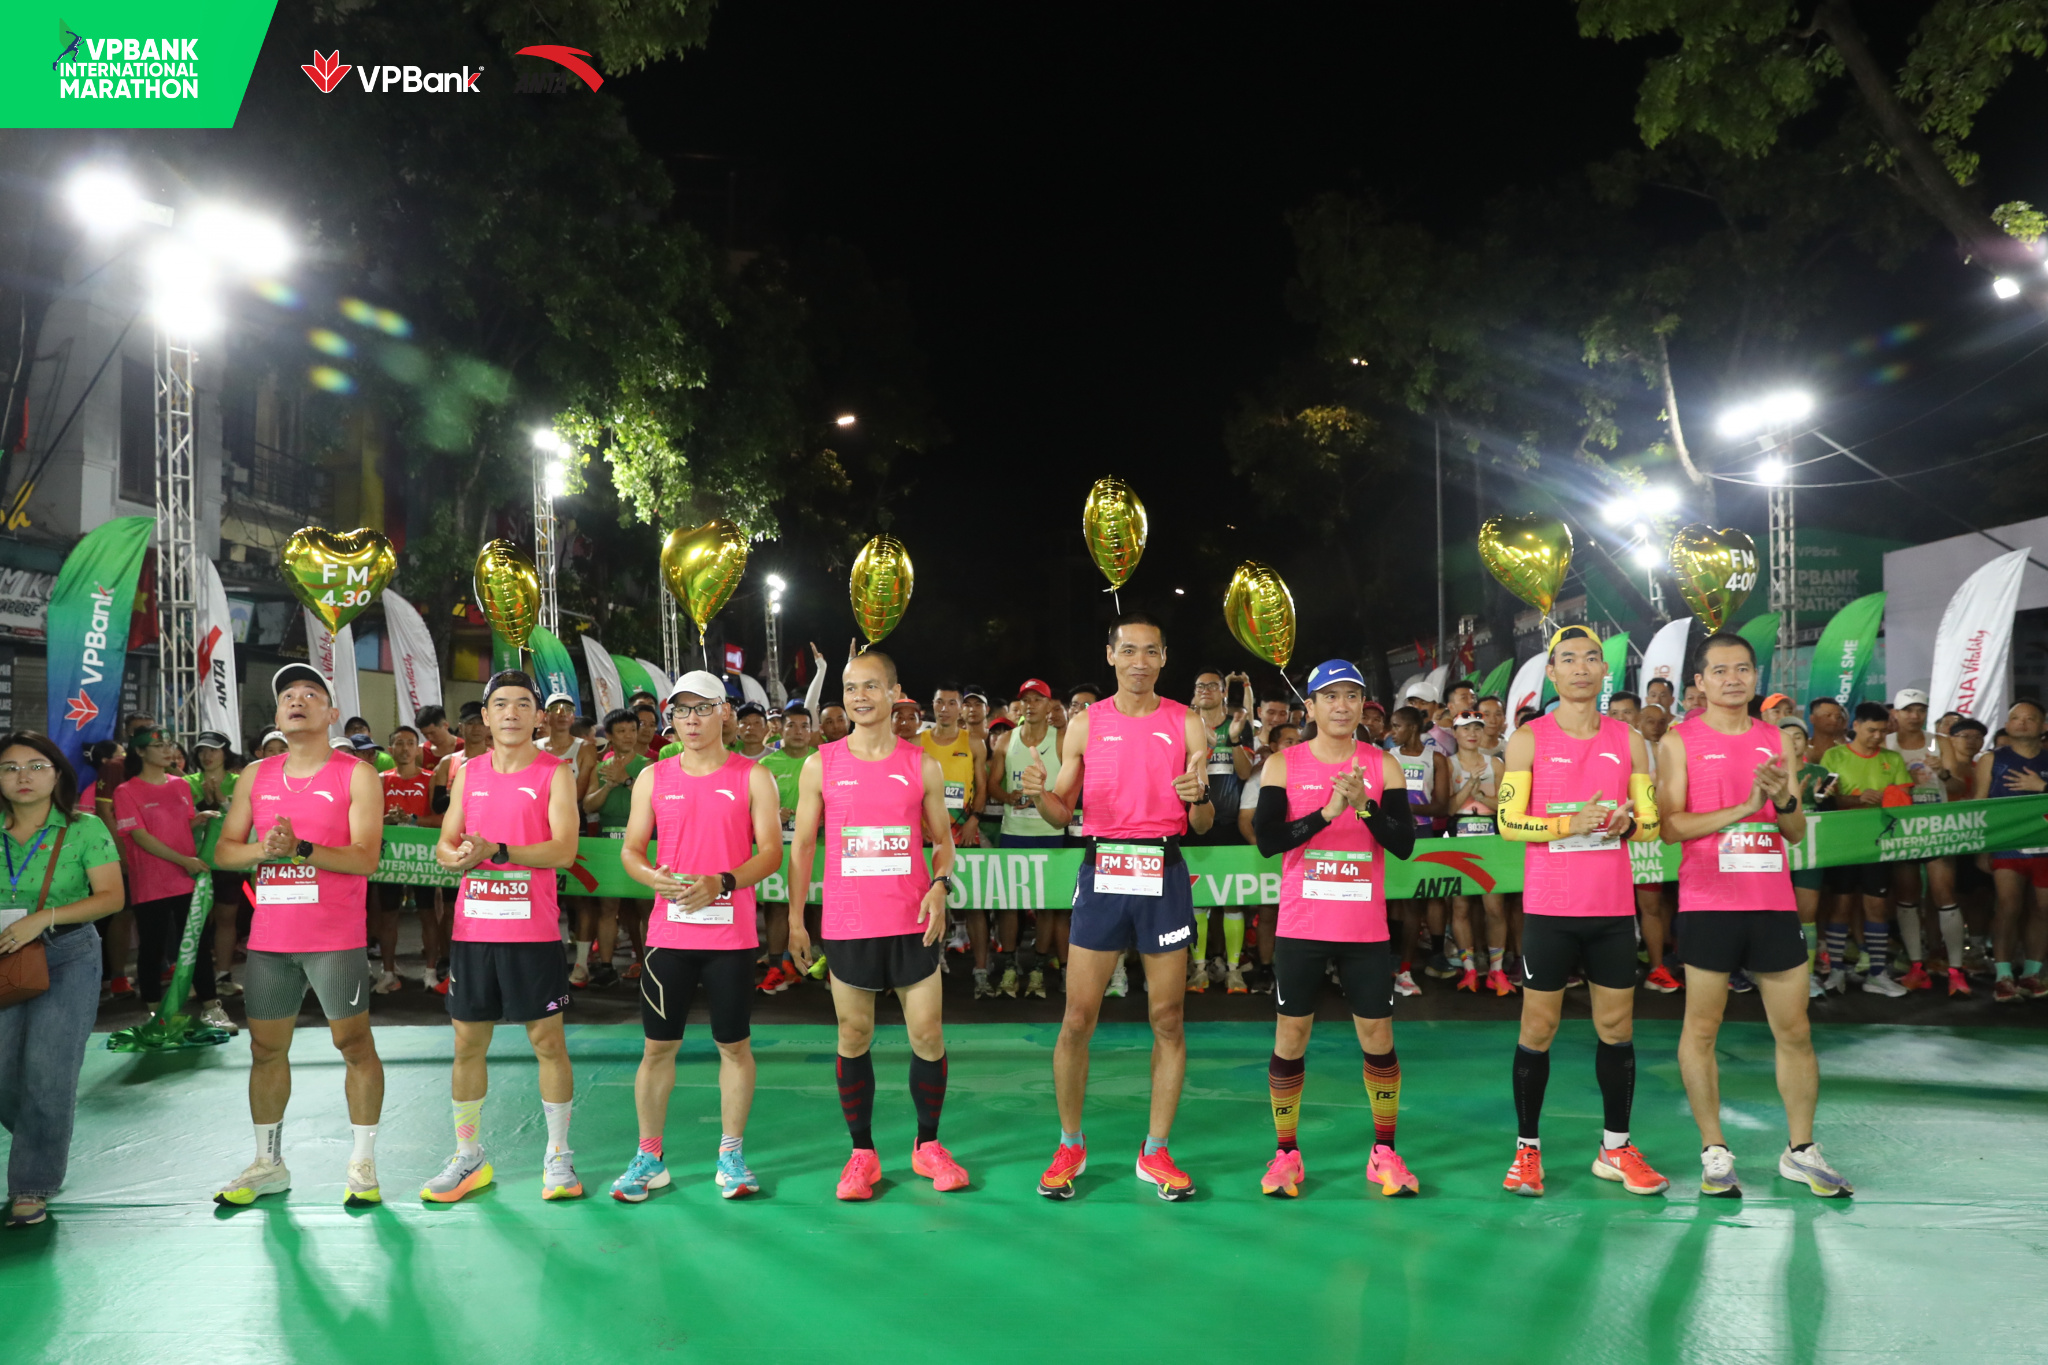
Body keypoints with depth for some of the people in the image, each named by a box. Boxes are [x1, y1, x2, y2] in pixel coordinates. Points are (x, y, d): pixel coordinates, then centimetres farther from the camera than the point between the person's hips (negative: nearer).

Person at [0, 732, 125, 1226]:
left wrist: (44, 918, -20)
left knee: (47, 1069, -9)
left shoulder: (84, 829, -4)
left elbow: (111, 896, -9)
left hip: (68, 957, -4)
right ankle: (48, 1149, 32)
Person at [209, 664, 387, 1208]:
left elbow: (365, 858, -11)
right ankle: (267, 1164, 24)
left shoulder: (357, 775, -3)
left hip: (336, 939, -5)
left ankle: (362, 1164, 9)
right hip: (269, 937, 5)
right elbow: (223, 851, 9)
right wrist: (262, 849, -12)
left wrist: (300, 848, -24)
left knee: (353, 1044, -1)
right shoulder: (256, 775, 12)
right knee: (266, 1048, 11)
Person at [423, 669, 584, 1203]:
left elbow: (563, 849, -13)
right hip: (472, 928, 4)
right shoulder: (469, 772, 11)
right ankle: (469, 1158, 23)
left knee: (548, 1040, 2)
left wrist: (497, 850, -24)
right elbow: (444, 843, 11)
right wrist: (454, 855, -12)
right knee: (467, 1043, 10)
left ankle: (558, 1156, 14)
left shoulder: (556, 772, -3)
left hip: (533, 930, -4)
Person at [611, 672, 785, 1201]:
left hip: (731, 935, -1)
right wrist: (654, 877, -13)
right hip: (669, 934, 2)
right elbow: (630, 850, 9)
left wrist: (722, 883, -19)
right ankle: (649, 1157, 19)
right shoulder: (653, 778, 8)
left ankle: (731, 1154, 19)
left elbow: (770, 852, -4)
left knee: (734, 1044, 6)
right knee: (658, 1045, 5)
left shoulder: (754, 777, 1)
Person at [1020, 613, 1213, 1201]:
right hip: (1101, 872, 0)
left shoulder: (1187, 724, 5)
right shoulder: (1085, 724, 6)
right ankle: (1070, 1146, 18)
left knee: (1167, 1019, 5)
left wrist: (1199, 796, -17)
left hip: (1164, 876, 0)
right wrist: (1039, 794, -11)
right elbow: (1062, 813, 10)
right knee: (1077, 1019, 1)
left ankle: (1156, 1152, 18)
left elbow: (1203, 825, 5)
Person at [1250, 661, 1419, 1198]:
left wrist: (1364, 805, -18)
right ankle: (1287, 1154, 17)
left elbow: (1404, 843, -3)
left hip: (1366, 928, 1)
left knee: (1377, 1036, 5)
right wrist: (1328, 811, -21)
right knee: (1290, 1037, 3)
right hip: (1301, 926, -1)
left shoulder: (1383, 765, 4)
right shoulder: (1283, 765, 0)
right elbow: (1267, 840, -11)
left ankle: (1384, 1153, 21)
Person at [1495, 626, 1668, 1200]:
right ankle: (1527, 1149, 14)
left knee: (1617, 1028, 8)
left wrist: (1626, 822, -13)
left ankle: (1615, 1148, 22)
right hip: (1550, 909, -3)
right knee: (1538, 1029, 3)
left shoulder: (1628, 740, 8)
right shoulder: (1529, 738, -2)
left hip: (1614, 909, 3)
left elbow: (1651, 822, 9)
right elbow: (1509, 822, -8)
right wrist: (1572, 823, -20)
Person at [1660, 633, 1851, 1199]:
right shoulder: (1680, 741, 0)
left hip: (1773, 902, 4)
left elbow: (1797, 832, 11)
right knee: (1701, 1028, 2)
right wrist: (1744, 806, -17)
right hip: (1708, 903, -4)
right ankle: (1715, 1153, 14)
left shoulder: (1777, 741, 12)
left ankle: (1801, 1151, 22)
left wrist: (1782, 799, -10)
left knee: (1794, 1031, 8)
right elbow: (1671, 826, -9)